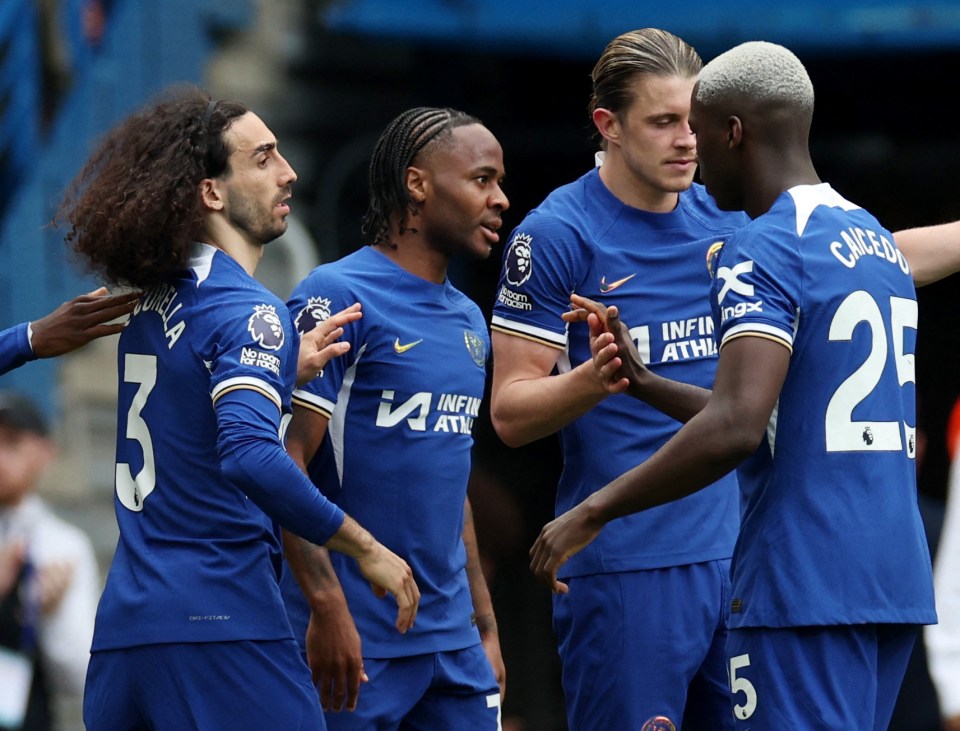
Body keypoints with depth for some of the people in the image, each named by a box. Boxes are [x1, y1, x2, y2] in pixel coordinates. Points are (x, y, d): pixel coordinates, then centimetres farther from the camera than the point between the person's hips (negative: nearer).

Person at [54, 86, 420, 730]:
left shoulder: (150, 303, 15)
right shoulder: (250, 312, -11)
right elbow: (250, 455, -25)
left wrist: (292, 366, 27)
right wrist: (366, 548, -18)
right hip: (221, 623, -8)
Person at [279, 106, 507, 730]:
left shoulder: (468, 322, 16)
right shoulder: (339, 297, -9)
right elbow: (284, 464, -15)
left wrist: (485, 625, 21)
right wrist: (327, 607, -22)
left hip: (451, 641, 8)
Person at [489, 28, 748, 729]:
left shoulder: (727, 221, 9)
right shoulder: (557, 234, -7)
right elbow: (510, 413, -8)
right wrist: (598, 376, -27)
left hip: (738, 558, 6)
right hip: (625, 563, -6)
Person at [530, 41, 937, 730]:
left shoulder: (761, 253, -11)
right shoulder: (879, 242, 18)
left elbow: (737, 427, -24)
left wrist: (594, 512, -18)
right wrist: (642, 381, 25)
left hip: (802, 584, -9)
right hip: (897, 578, 9)